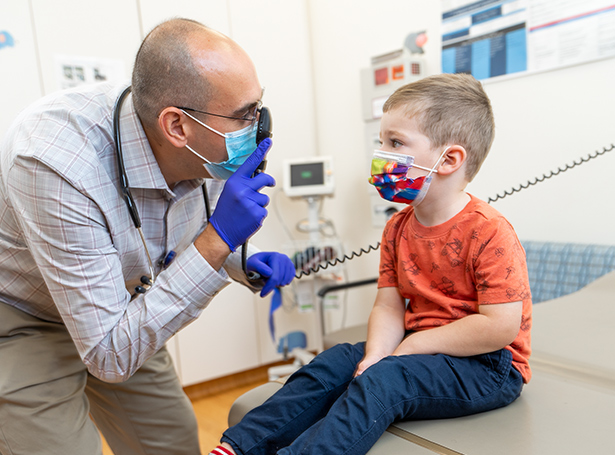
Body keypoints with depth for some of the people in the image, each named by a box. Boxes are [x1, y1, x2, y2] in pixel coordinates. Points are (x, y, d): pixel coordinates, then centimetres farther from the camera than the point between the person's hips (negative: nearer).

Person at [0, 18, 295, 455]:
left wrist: (248, 265, -16)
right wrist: (217, 240, -40)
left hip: (122, 314, 6)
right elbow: (110, 357, -34)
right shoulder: (57, 165, -38)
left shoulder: (207, 152, -18)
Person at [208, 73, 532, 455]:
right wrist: (377, 353, -18)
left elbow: (501, 327, -23)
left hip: (486, 366, -6)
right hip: (418, 349, 7)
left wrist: (414, 345, -18)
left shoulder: (489, 233, -19)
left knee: (383, 382, -28)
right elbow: (389, 307, 2)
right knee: (334, 363, -9)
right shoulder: (398, 228, 5)